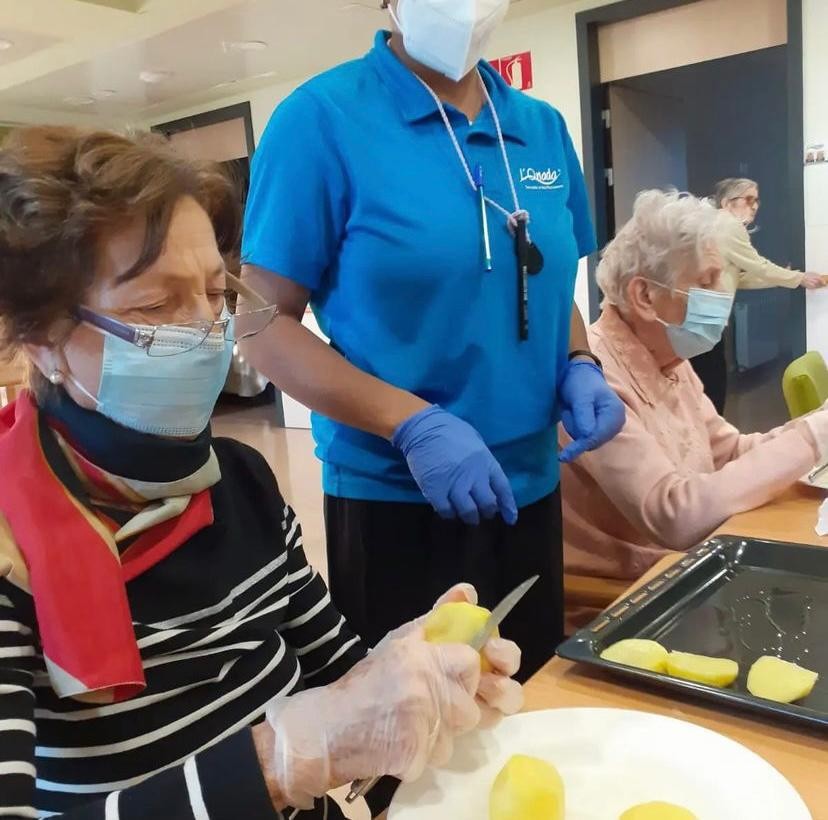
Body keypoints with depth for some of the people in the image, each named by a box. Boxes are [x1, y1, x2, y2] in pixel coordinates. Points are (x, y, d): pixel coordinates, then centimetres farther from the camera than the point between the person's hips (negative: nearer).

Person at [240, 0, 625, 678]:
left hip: (531, 489, 6)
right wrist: (413, 425, -23)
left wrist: (578, 366, -5)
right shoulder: (323, 117, -12)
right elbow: (264, 325, -13)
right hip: (395, 500, -5)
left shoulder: (543, 129, 5)